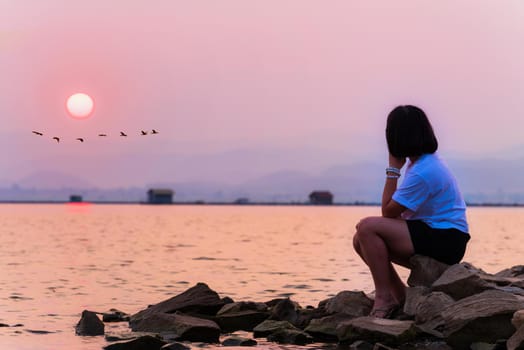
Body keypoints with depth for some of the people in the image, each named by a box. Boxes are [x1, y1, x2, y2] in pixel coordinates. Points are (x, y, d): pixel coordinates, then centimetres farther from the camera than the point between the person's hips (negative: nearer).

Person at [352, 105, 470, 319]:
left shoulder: (423, 172, -21)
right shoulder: (427, 161, 12)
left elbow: (388, 211, -15)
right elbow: (397, 211, 16)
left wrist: (393, 169, -10)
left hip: (445, 242, -10)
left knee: (367, 228, -22)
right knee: (361, 241, 5)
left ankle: (384, 299, -18)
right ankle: (400, 297, 5)